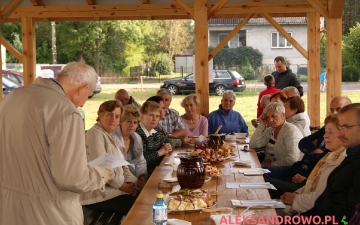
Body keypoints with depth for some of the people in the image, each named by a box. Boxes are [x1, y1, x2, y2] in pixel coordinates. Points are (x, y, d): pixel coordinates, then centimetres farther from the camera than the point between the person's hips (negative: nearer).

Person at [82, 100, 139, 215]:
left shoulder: (111, 137, 17)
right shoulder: (95, 134, -13)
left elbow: (122, 165, 15)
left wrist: (132, 183, -3)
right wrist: (124, 186, -15)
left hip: (116, 187, 9)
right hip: (99, 194, -9)